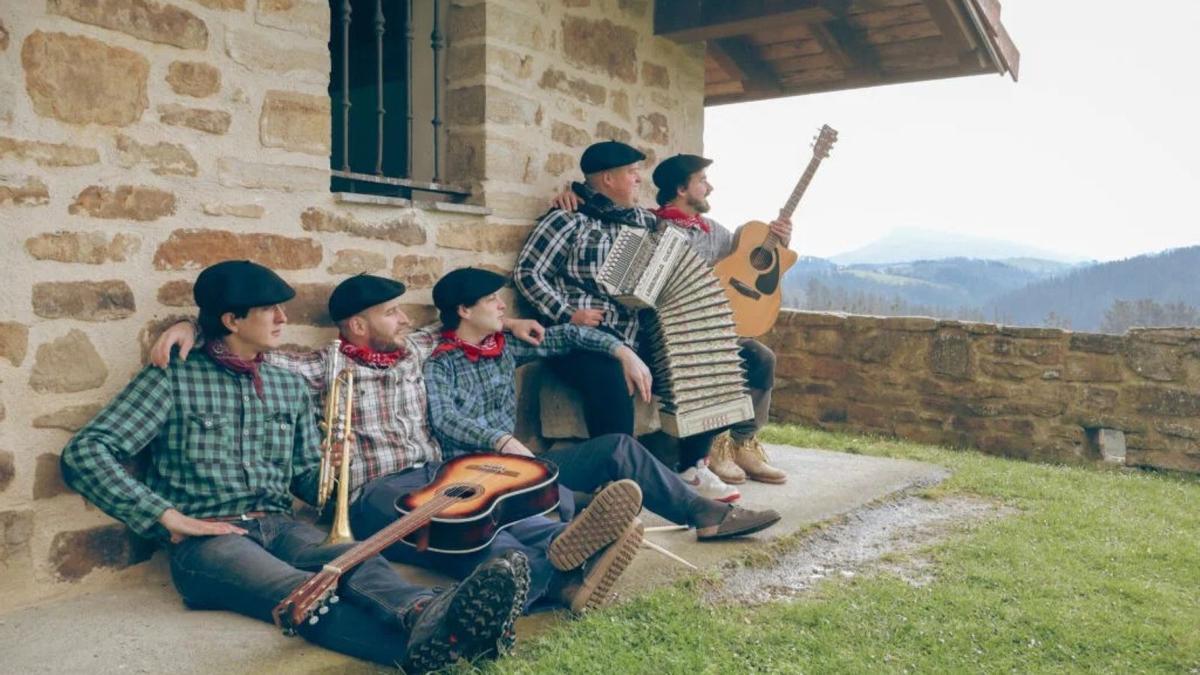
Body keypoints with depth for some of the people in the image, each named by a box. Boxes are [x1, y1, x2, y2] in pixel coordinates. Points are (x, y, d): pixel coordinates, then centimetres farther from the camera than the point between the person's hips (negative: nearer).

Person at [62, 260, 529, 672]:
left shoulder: (290, 387, 18)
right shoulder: (172, 380, 1)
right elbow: (83, 453, -5)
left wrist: (328, 470, -5)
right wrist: (169, 517, -13)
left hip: (279, 526, 6)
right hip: (208, 538, -5)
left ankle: (428, 615, -63)